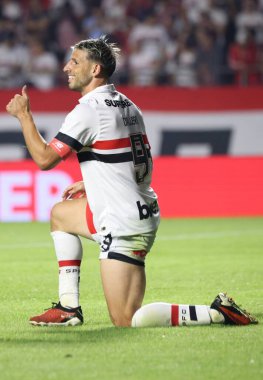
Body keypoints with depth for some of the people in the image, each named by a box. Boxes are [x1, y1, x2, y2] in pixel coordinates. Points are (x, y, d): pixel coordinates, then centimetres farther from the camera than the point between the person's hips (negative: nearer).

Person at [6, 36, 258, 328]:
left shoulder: (87, 110, -15)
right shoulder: (127, 105, 13)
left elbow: (44, 159, -16)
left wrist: (23, 115, -4)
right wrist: (92, 183, 24)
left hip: (123, 226, -9)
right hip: (142, 213, 9)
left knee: (125, 320, -6)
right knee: (60, 213, 26)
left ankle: (218, 313, -11)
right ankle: (68, 307, 22)